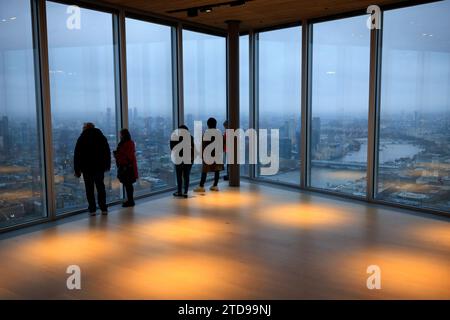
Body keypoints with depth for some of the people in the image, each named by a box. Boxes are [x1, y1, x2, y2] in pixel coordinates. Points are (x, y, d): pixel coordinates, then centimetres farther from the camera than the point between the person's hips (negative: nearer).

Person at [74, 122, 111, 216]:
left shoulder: (81, 139, -1)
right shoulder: (102, 137, 7)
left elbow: (77, 156, -2)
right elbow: (107, 153, 11)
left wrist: (77, 170, 1)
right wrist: (107, 165, 18)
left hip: (87, 169, -2)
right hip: (99, 167, 2)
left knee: (89, 189, 4)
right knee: (100, 187, 9)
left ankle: (92, 210, 3)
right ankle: (103, 209, 6)